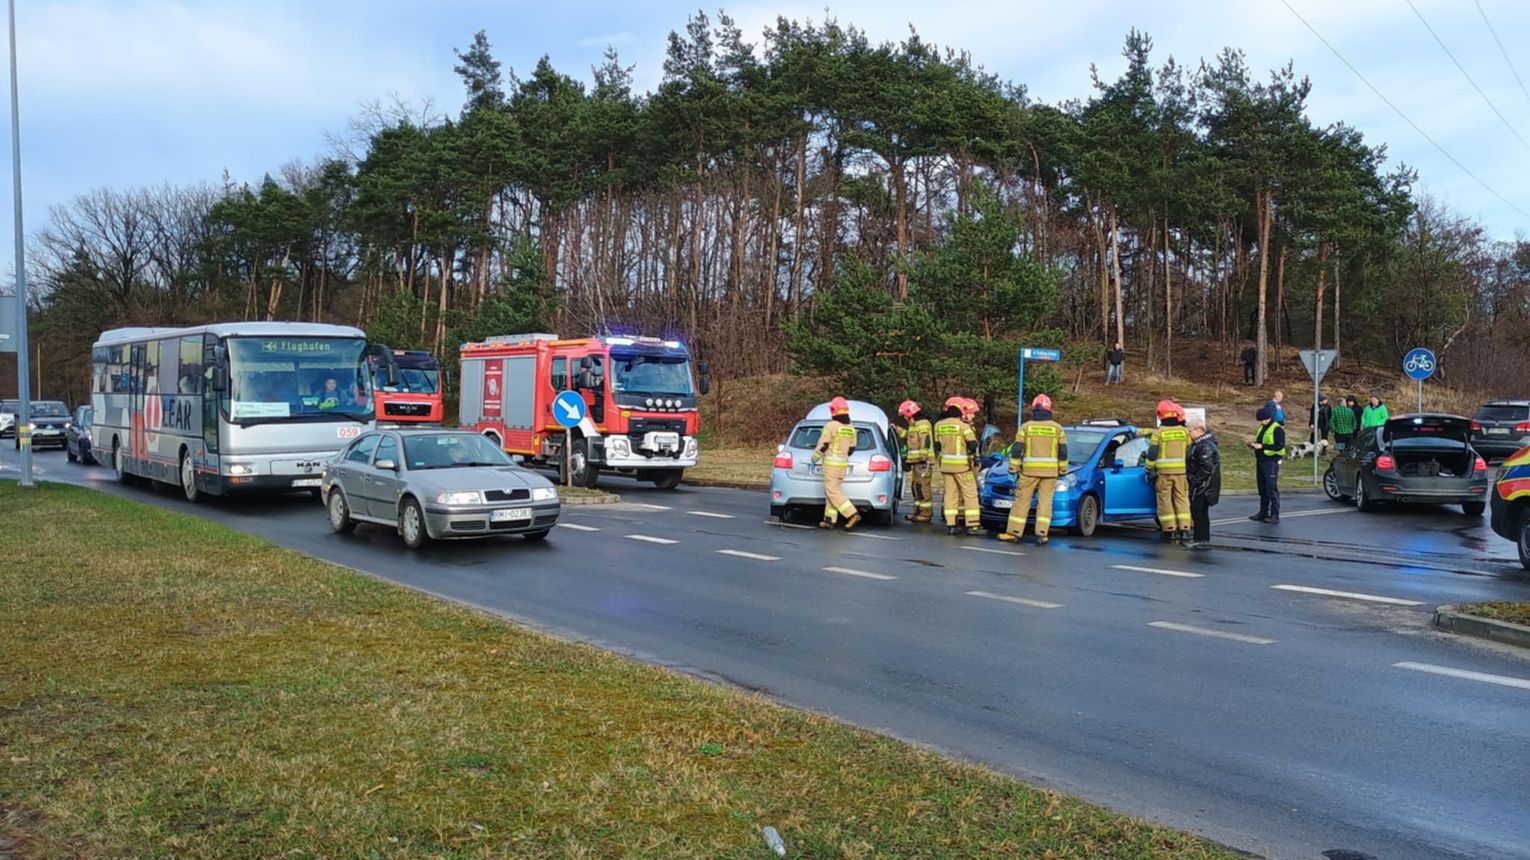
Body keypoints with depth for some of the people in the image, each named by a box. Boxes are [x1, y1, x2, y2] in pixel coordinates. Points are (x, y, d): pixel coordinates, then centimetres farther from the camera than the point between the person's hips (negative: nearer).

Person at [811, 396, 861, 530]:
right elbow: (851, 448, 15)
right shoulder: (851, 429, 9)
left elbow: (823, 445, -12)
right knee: (832, 490, 12)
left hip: (831, 463, -8)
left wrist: (815, 457, 3)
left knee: (832, 491, -8)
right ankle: (830, 519, 9)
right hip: (843, 463, 8)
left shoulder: (831, 426, -13)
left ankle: (852, 514, -17)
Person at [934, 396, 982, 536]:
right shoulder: (963, 426, -12)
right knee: (970, 494, 0)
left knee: (950, 493, 9)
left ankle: (951, 524, 6)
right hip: (962, 466, -5)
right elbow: (973, 444, -10)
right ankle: (972, 525, -3)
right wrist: (975, 456, 8)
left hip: (946, 465, 5)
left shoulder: (939, 426, 6)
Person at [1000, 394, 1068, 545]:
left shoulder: (1026, 427, 2)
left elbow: (1016, 450, 0)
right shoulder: (1057, 428, 4)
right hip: (1050, 471, 1)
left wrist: (1014, 469, 6)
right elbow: (1063, 452, 6)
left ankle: (1013, 532, 4)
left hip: (1029, 470, -1)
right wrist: (1063, 470, 14)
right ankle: (1041, 534, -2)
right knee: (1045, 503, 3)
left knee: (1022, 501, 4)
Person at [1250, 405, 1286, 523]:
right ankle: (1263, 513, 19)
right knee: (1262, 489, 12)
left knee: (1272, 489, -7)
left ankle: (1275, 515, -3)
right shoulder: (1262, 429, 16)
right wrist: (1254, 445, 4)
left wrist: (1262, 446, -23)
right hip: (1261, 461, 9)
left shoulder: (1277, 429, -11)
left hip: (1271, 462, -9)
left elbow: (1280, 446, -19)